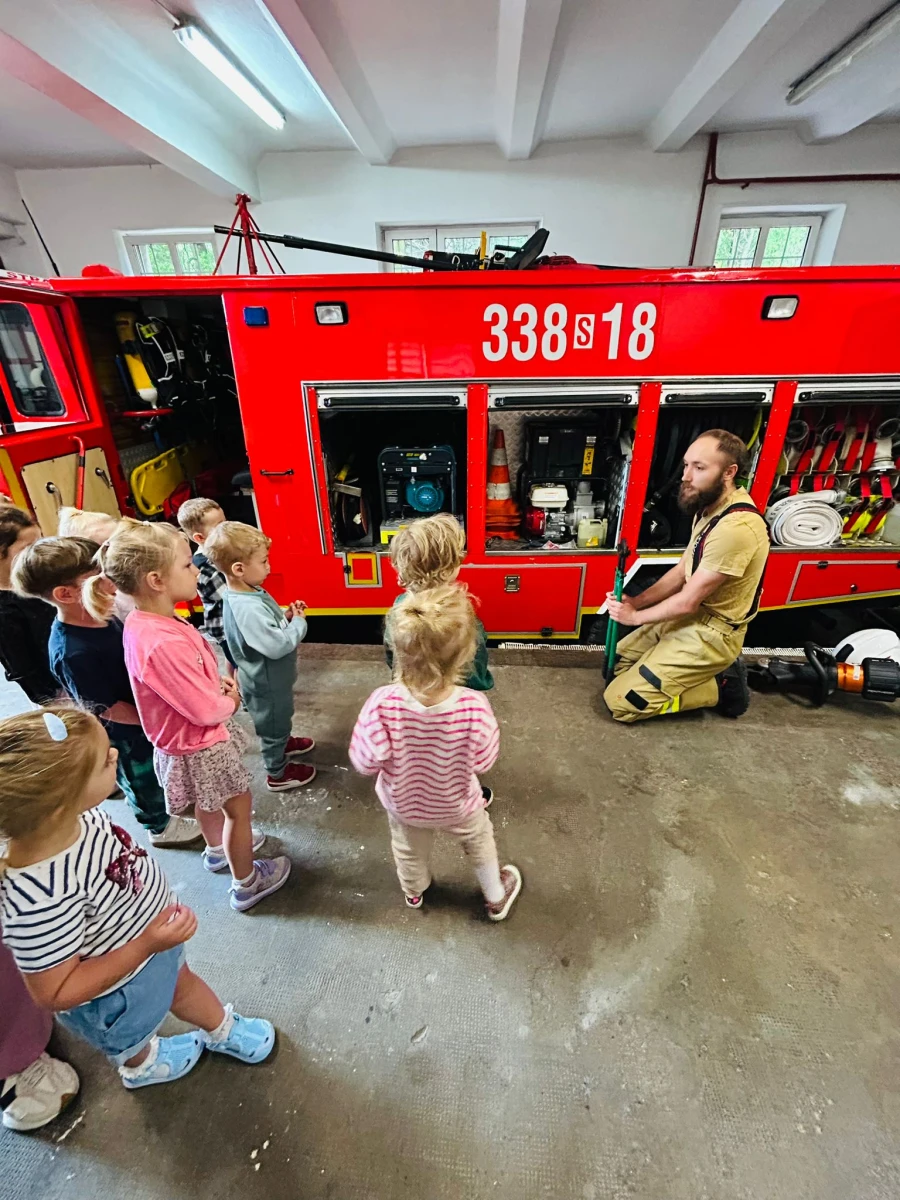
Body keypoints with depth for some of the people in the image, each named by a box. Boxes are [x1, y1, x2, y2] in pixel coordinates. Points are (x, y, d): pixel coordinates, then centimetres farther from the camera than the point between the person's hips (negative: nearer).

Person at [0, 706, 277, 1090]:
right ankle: (143, 1065, 66)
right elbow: (55, 994, -30)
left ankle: (221, 1030, 63)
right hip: (119, 996, -5)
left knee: (182, 983, 33)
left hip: (152, 930, 5)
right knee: (132, 1041, 31)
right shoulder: (40, 900, -46)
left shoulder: (77, 815, -26)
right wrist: (145, 946, -38)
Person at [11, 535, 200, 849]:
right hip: (126, 734, -7)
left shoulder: (103, 617, -13)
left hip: (150, 715, 7)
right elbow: (108, 710, -26)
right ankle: (160, 826, 47)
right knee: (144, 779, 21)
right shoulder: (72, 653, -35)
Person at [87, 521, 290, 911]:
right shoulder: (163, 644, -38)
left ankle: (217, 849, 58)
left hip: (194, 736, 9)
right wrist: (232, 699, -9)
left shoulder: (144, 621, -9)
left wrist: (218, 683, -6)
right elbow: (208, 710, -29)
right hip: (200, 745, -8)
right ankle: (247, 884, 37)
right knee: (238, 806, 14)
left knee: (208, 800, 31)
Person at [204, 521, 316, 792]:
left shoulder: (244, 594, -4)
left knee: (279, 720, 33)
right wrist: (298, 622, -23)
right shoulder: (247, 608, -36)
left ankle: (284, 743, 58)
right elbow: (277, 645, -38)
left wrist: (286, 616, -8)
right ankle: (278, 773, 36)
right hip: (266, 683, -9)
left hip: (270, 677, 9)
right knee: (273, 726, 14)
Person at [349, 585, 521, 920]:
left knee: (409, 850, 35)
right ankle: (496, 898, 60)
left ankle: (414, 892, 66)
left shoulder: (382, 704, -40)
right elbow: (484, 763, -20)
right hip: (457, 805, -1)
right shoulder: (474, 707, -39)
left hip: (403, 803, 1)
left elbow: (365, 764, -22)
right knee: (480, 843, 33)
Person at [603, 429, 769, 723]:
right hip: (690, 619, 10)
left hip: (710, 634, -9)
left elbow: (688, 601, -23)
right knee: (618, 660, 18)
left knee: (620, 701, -10)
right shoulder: (710, 507, 3)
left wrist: (635, 616, -8)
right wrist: (635, 602, -1)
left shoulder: (736, 527, -29)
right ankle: (712, 673, 14)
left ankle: (721, 687, 3)